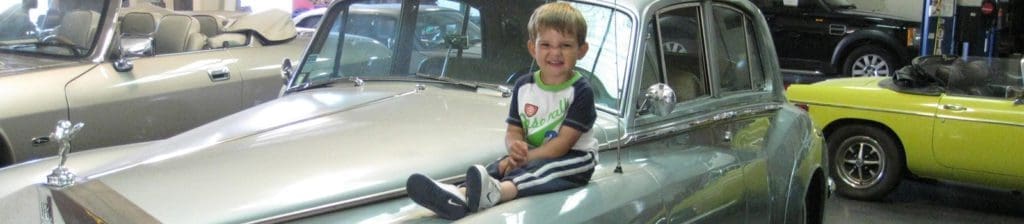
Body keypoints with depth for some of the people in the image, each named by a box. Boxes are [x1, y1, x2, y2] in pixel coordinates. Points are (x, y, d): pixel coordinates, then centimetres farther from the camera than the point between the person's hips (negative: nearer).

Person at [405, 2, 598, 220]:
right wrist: (515, 147, -21)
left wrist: (525, 158, -27)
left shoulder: (581, 91, -13)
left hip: (575, 157, -5)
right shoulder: (524, 86, 4)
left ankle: (495, 192, -63)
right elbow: (513, 130, 4)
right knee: (499, 167, -22)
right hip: (531, 155, 5)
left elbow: (564, 142, -19)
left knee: (545, 168, -36)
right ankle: (459, 195, -51)